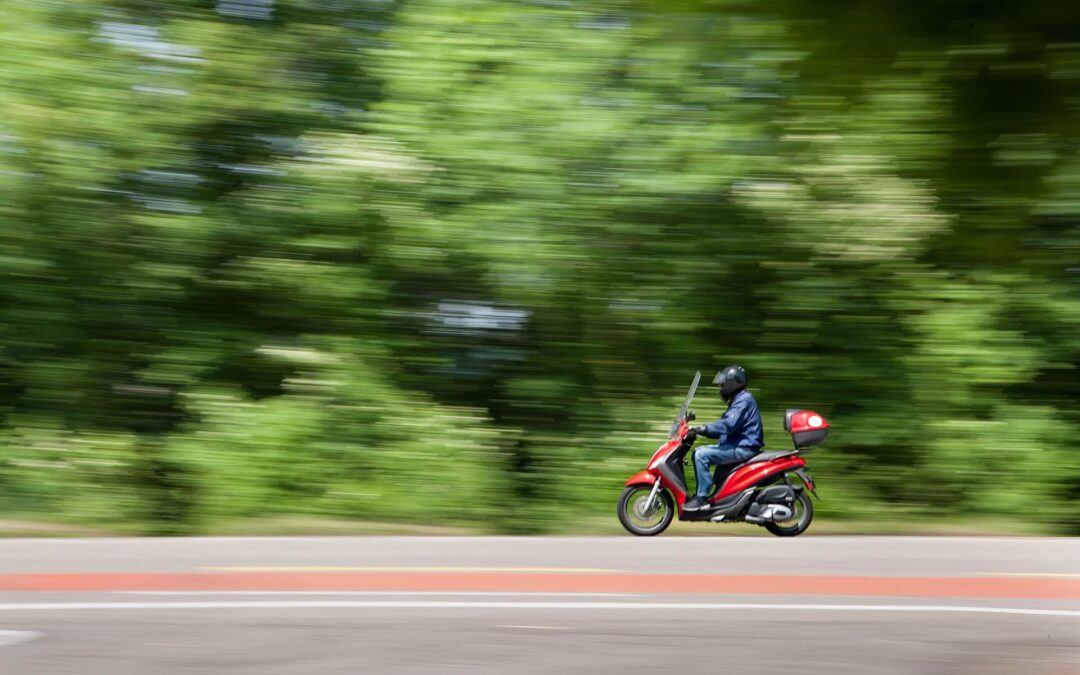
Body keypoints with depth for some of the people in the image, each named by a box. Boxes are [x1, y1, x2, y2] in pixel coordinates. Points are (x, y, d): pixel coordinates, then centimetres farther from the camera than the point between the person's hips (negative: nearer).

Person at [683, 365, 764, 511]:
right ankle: (700, 493, 9)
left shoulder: (744, 400, -12)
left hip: (743, 448, -11)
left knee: (701, 455, -20)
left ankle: (702, 497, -20)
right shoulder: (737, 400, 22)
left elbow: (728, 424, -26)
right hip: (736, 445, 11)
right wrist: (699, 431, 11)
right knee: (698, 452, 11)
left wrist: (702, 429, -26)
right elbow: (725, 425, 22)